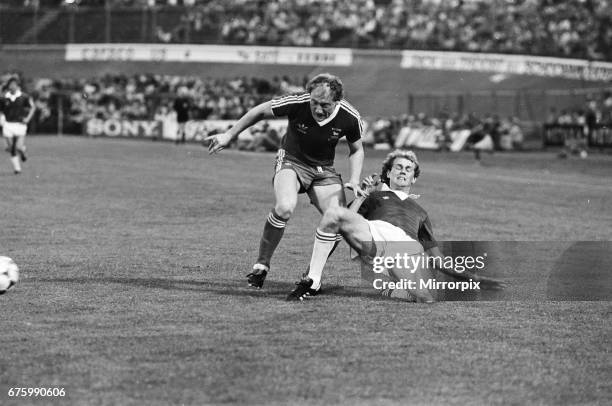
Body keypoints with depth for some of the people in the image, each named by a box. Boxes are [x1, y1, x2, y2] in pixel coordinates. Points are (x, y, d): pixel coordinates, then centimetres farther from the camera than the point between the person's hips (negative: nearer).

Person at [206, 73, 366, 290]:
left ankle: (312, 275, 5)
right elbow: (260, 111, -8)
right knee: (284, 207, -31)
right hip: (291, 161, -3)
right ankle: (261, 264, -12)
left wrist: (354, 181, -13)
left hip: (324, 170, 3)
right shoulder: (296, 103, -26)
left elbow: (356, 150, 2)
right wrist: (229, 136, -3)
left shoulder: (350, 118, -19)